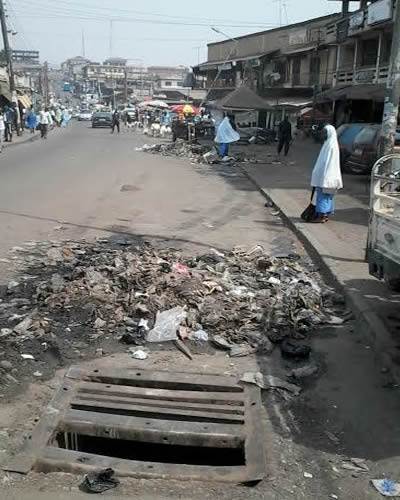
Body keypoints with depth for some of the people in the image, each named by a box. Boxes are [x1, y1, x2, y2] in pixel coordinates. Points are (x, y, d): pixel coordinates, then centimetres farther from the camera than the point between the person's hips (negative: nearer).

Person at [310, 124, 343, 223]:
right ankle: (326, 215, 20)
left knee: (322, 195, -6)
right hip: (324, 175, 10)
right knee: (327, 195, 13)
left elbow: (328, 162, -20)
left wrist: (324, 176, -22)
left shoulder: (331, 145, -16)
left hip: (325, 176, -10)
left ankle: (321, 216, -3)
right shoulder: (328, 143, 13)